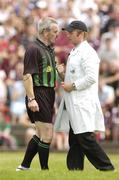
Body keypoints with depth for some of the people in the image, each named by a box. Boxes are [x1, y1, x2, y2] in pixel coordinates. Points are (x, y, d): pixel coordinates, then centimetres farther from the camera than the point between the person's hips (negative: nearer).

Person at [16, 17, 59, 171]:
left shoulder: (49, 49, 17)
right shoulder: (34, 49, -13)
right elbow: (27, 76, -19)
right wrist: (31, 99, -25)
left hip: (48, 95, 10)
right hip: (38, 95, -10)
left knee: (41, 134, 14)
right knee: (47, 135, -7)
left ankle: (24, 166, 21)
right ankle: (44, 169, 2)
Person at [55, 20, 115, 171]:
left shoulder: (87, 52, -11)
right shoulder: (74, 52, 20)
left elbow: (91, 77, -21)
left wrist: (72, 86, -16)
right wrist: (63, 74, 9)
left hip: (83, 103, -10)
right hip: (73, 104, 10)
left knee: (86, 138, -12)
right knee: (74, 141, 8)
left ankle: (107, 168, -7)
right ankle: (74, 170, 10)